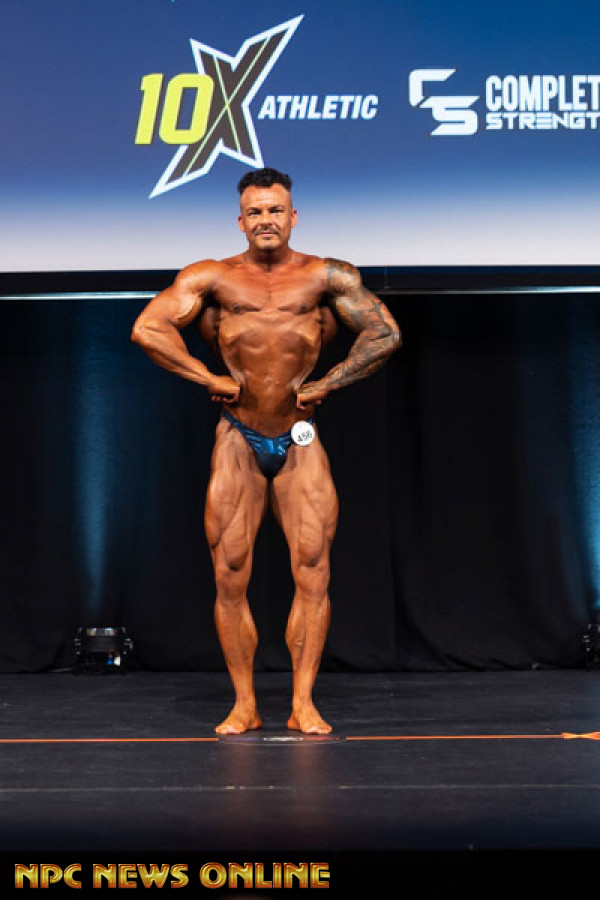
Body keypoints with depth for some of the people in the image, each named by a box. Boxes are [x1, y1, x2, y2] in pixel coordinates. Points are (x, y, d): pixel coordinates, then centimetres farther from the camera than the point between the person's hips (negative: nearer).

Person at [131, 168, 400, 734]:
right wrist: (212, 380, -11)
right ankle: (244, 705, 11)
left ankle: (303, 703, 5)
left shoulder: (325, 277, 0)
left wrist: (325, 384, -5)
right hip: (238, 440, 0)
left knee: (312, 571, -4)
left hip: (300, 442, 0)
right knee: (230, 578, 0)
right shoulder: (214, 278, -1)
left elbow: (385, 335, -1)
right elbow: (147, 329, -9)